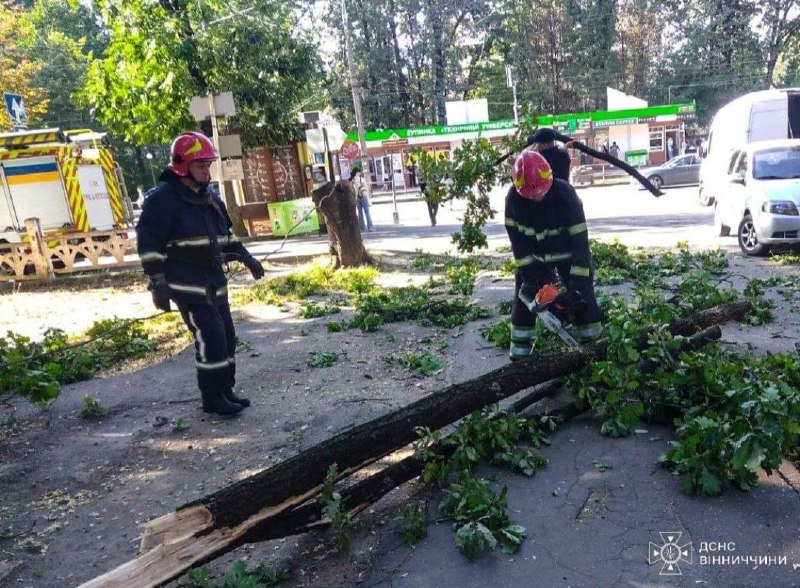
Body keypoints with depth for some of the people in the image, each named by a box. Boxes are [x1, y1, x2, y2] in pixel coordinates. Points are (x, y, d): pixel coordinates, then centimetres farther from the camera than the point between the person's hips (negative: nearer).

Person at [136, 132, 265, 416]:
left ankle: (226, 391, 25)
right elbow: (149, 244, -14)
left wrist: (246, 258, 18)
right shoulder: (163, 199, -11)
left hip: (214, 282, 8)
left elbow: (225, 234, 24)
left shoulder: (210, 196, 13)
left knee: (227, 337, 11)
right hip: (188, 285, -8)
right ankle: (212, 398, 7)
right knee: (211, 340, -8)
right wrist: (158, 285, -18)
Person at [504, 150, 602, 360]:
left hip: (568, 253, -2)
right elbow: (517, 239, -13)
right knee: (524, 297, 0)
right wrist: (527, 274, -19)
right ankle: (518, 355, 9)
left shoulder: (564, 194, -31)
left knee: (582, 299, -6)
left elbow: (580, 241, -29)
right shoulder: (514, 198, -21)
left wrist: (578, 283, -32)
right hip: (534, 255, 3)